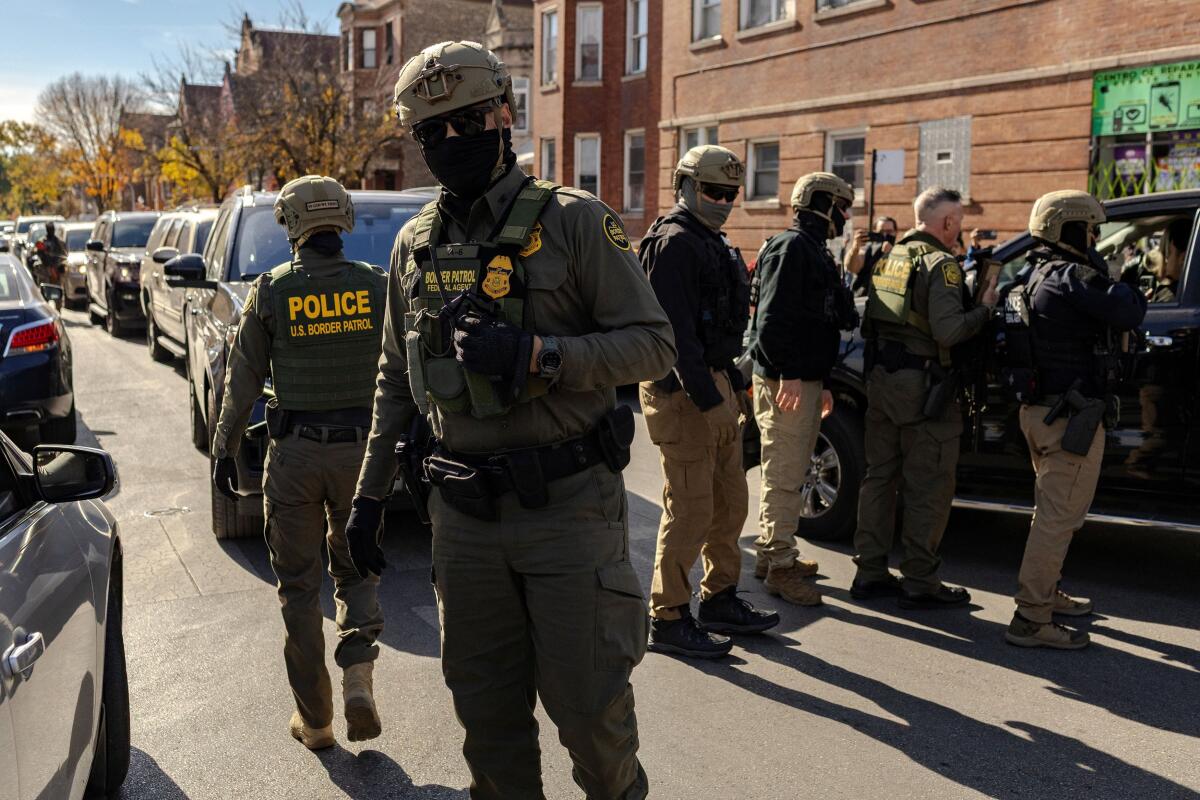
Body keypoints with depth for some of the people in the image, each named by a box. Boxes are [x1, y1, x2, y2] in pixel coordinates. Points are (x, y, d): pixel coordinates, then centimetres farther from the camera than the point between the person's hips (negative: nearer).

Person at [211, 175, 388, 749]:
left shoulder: (271, 291, -3)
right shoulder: (376, 286, -1)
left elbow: (242, 380, 0)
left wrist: (225, 447, 10)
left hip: (295, 452, -1)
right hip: (361, 448, 1)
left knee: (299, 584, 10)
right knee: (355, 570, 18)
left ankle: (314, 719, 16)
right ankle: (357, 675, -4)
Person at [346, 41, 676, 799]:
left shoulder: (573, 221, -6)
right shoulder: (416, 244, 10)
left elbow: (655, 343, -10)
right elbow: (397, 383, 17)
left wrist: (536, 356, -22)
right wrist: (370, 495, 15)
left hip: (568, 506, -4)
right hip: (465, 513, 5)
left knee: (586, 700, 3)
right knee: (487, 710, 13)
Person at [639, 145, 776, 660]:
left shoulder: (712, 243, 19)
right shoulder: (674, 243, -13)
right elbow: (676, 330, -22)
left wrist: (731, 382, 21)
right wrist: (706, 395, -25)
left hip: (714, 384, 10)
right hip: (685, 392, -10)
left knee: (730, 501, 16)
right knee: (690, 509, -6)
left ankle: (720, 600, 29)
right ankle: (667, 621, 3)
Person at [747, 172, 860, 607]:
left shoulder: (816, 252, 21)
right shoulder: (791, 246, -11)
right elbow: (773, 318, -22)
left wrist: (822, 383, 24)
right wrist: (788, 373, -25)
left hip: (805, 380, 11)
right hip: (785, 382, -11)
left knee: (791, 474, 16)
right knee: (784, 477, -6)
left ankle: (770, 553, 27)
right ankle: (780, 566, 1)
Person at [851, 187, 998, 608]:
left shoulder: (891, 257, 12)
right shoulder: (941, 263, -12)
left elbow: (868, 321, 14)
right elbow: (948, 331, -21)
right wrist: (985, 307, -8)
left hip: (881, 379, 8)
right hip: (922, 386, -8)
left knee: (879, 477, 13)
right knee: (929, 487, 1)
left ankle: (870, 572, 20)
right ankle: (920, 583, 7)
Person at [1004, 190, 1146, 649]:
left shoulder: (1036, 276, 13)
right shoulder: (1072, 276, -17)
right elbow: (1129, 313, -23)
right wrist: (1129, 291, -2)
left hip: (1039, 409, 10)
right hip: (1070, 417, -10)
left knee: (1053, 510, 22)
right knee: (1059, 516, -6)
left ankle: (1046, 594, 35)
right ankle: (1031, 619, -3)